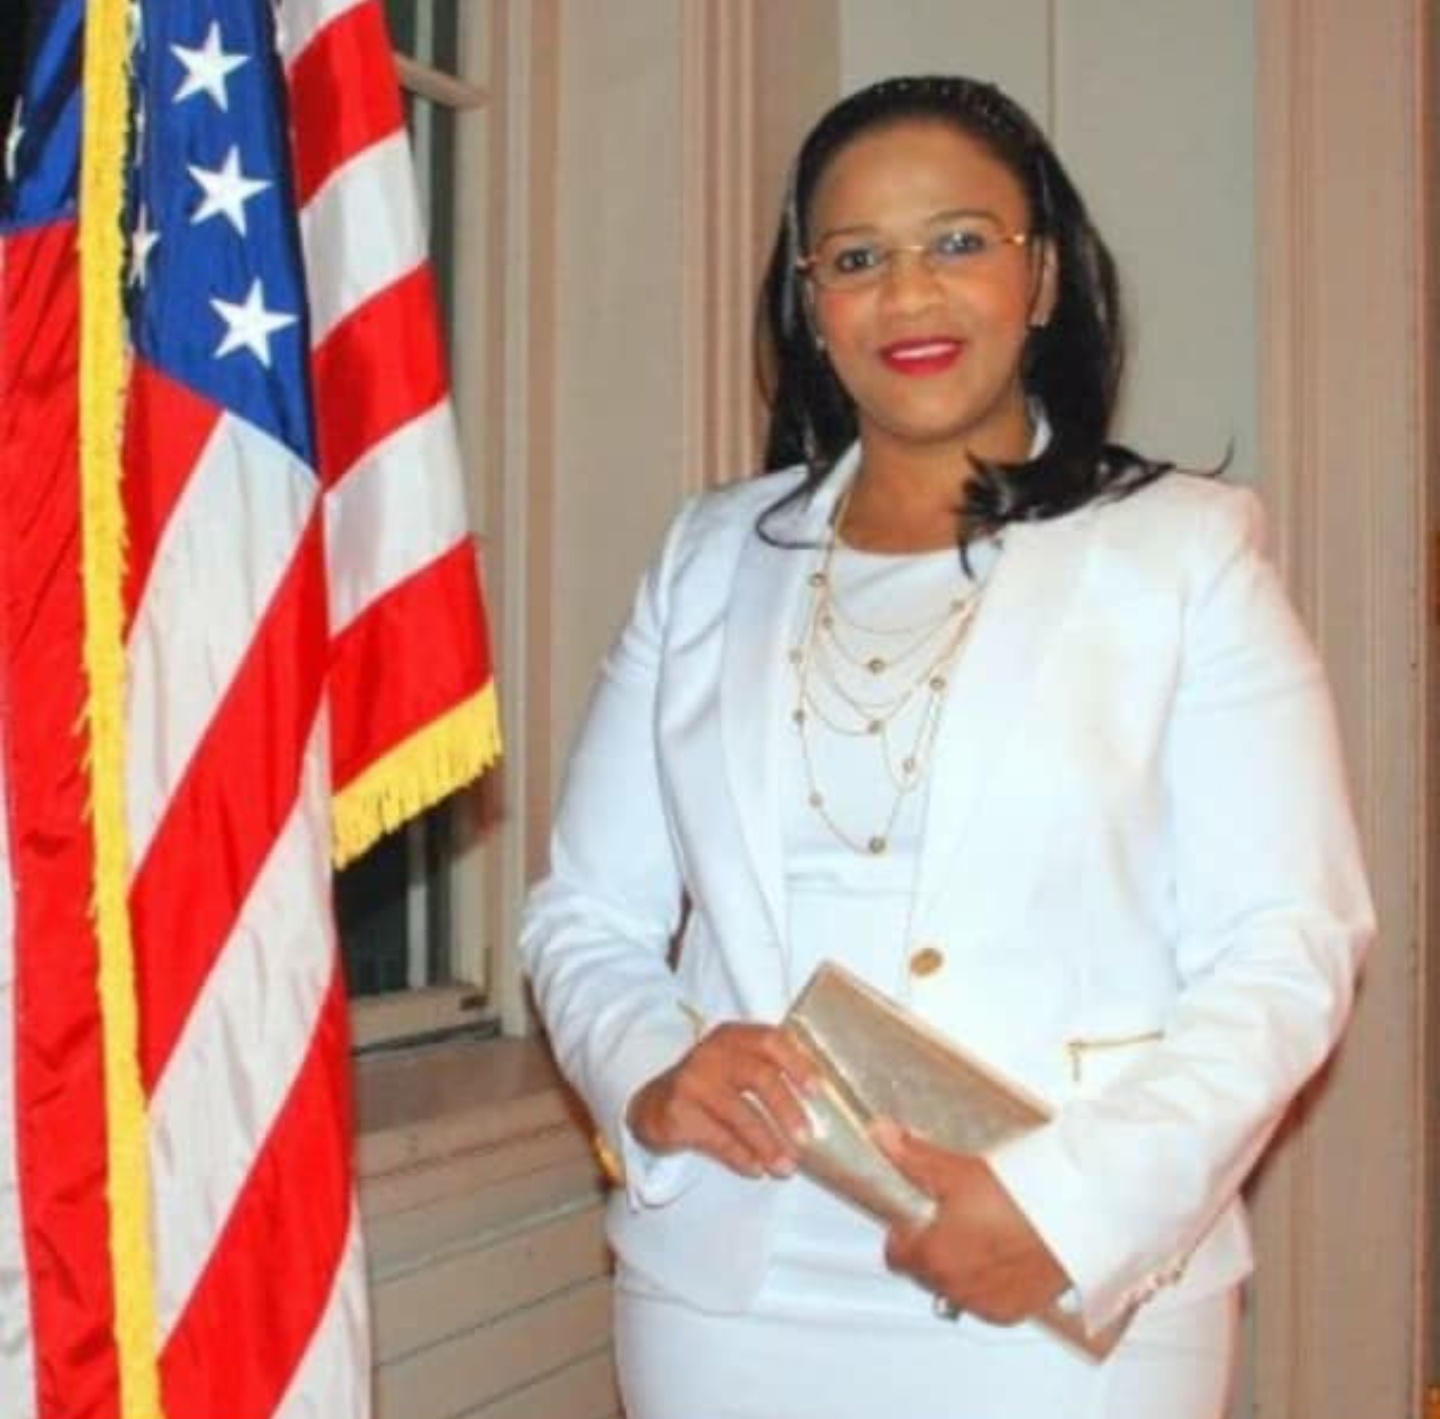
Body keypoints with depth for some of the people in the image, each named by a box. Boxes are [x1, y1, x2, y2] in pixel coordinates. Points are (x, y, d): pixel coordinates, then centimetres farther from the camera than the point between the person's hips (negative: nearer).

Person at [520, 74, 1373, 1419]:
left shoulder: (1184, 549, -2)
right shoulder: (711, 556, 7)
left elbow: (1285, 947, -7)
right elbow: (586, 910, 9)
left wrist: (1075, 1202, -19)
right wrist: (650, 1073, -11)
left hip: (1068, 1298, -2)